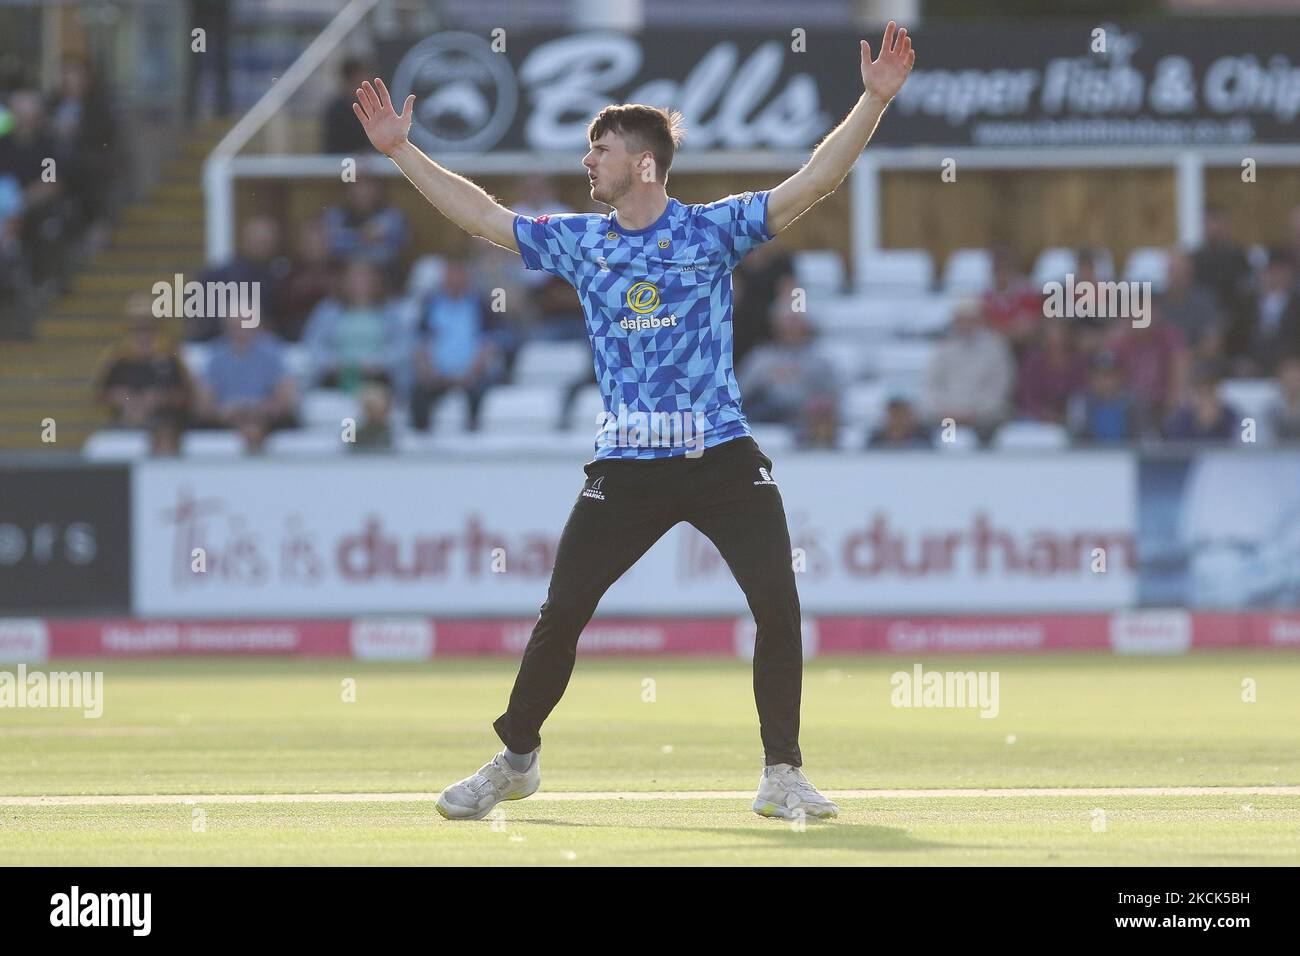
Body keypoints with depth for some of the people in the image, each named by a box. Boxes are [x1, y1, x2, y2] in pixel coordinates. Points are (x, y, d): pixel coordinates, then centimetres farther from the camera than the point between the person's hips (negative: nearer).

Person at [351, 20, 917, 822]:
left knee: (778, 603, -13)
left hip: (723, 456, -2)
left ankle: (783, 776, 0)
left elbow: (814, 182, -6)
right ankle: (516, 759, 19)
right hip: (627, 464, 2)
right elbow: (482, 215, 15)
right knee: (562, 612, 0)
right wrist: (400, 150, 14)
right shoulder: (577, 240, 9)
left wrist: (875, 100, -15)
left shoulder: (715, 229, 1)